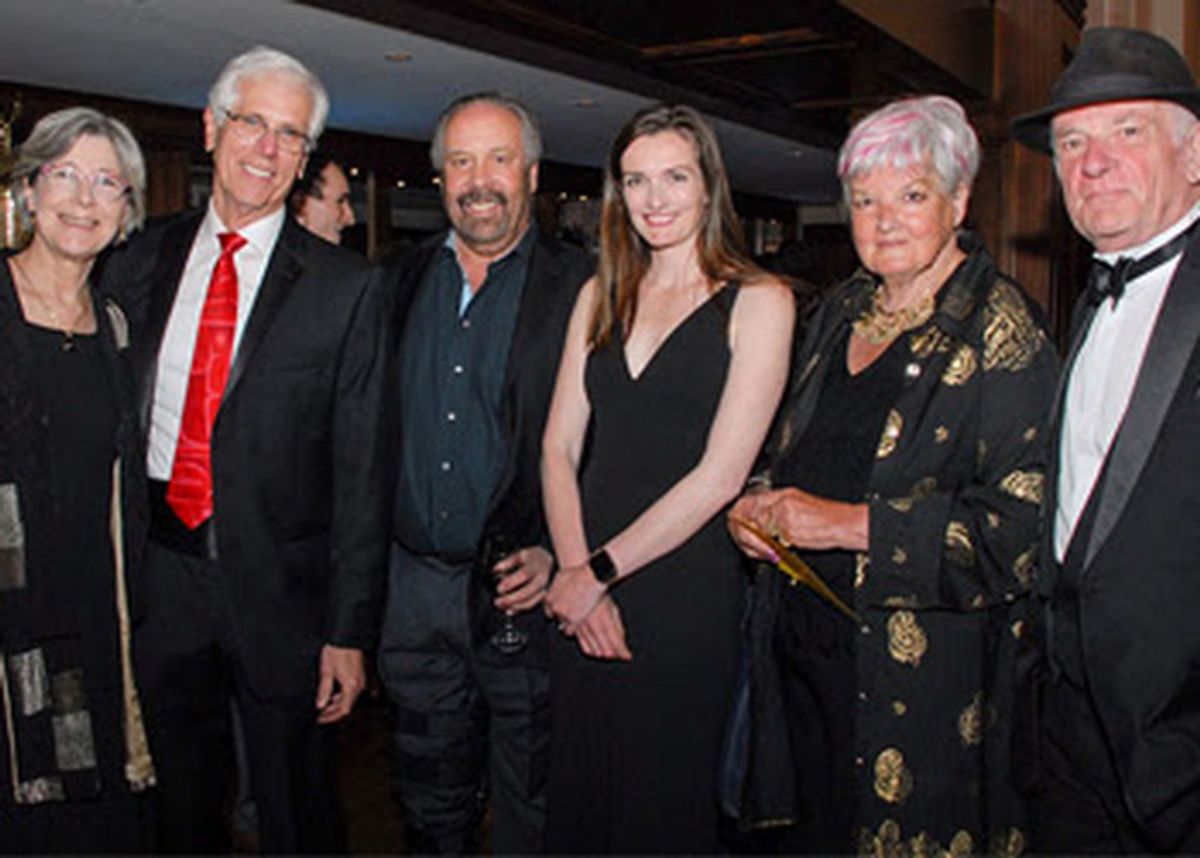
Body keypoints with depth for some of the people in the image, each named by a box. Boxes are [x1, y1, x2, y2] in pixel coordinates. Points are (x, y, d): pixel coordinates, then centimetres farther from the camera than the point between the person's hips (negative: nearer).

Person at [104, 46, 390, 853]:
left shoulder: (345, 286, -6)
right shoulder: (140, 261, 4)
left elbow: (361, 468, -7)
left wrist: (349, 631, -10)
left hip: (281, 591, -3)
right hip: (159, 580, 3)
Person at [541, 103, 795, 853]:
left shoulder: (758, 302, -4)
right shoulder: (602, 296, 10)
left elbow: (721, 474, -12)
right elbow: (560, 445, 5)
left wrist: (599, 570, -10)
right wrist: (575, 572, -8)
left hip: (686, 590, -4)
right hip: (585, 597, 4)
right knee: (575, 798, 13)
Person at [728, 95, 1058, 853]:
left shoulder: (1002, 330, -11)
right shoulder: (839, 315, 11)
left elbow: (1024, 522, -18)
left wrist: (853, 525, -21)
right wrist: (758, 509, 0)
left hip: (923, 670, -6)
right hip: (805, 646, 6)